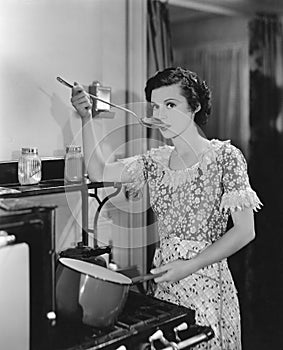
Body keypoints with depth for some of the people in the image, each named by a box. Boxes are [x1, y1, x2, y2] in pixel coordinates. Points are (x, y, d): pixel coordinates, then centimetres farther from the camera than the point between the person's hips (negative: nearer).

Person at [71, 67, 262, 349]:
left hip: (207, 282, -5)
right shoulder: (156, 161, 6)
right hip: (165, 284, 5)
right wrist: (86, 119, 1)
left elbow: (244, 231, -12)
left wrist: (188, 266, -18)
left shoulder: (224, 156, -10)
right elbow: (99, 173, 10)